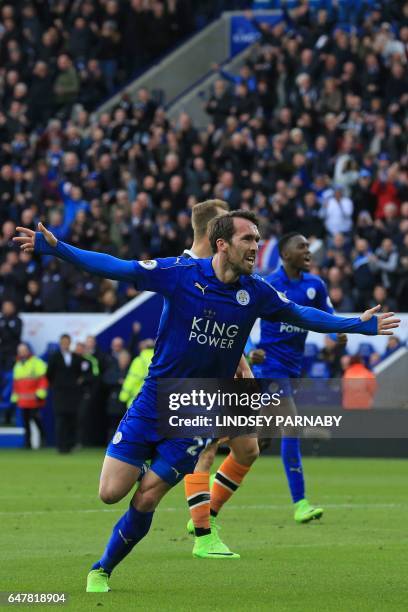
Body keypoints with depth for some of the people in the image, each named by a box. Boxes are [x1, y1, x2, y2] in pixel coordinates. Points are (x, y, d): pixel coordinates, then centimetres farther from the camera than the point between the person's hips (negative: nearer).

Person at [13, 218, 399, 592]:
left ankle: (103, 569, 17)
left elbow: (303, 316, 15)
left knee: (145, 501, -5)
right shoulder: (180, 274, -11)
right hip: (153, 403, -1)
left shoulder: (256, 293, -2)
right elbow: (114, 268, -11)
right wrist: (54, 248, -19)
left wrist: (360, 325, 12)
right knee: (111, 492, -8)